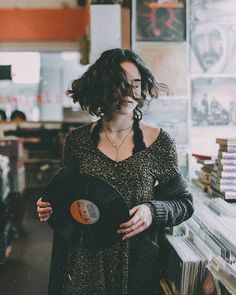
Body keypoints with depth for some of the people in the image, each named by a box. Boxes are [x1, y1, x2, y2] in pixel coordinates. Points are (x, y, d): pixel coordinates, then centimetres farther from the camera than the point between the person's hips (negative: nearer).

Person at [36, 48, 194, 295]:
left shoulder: (159, 142, -6)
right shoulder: (77, 140, -1)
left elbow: (184, 203, 0)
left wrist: (153, 212, -18)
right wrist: (50, 207, -8)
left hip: (138, 263, -1)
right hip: (86, 262, 1)